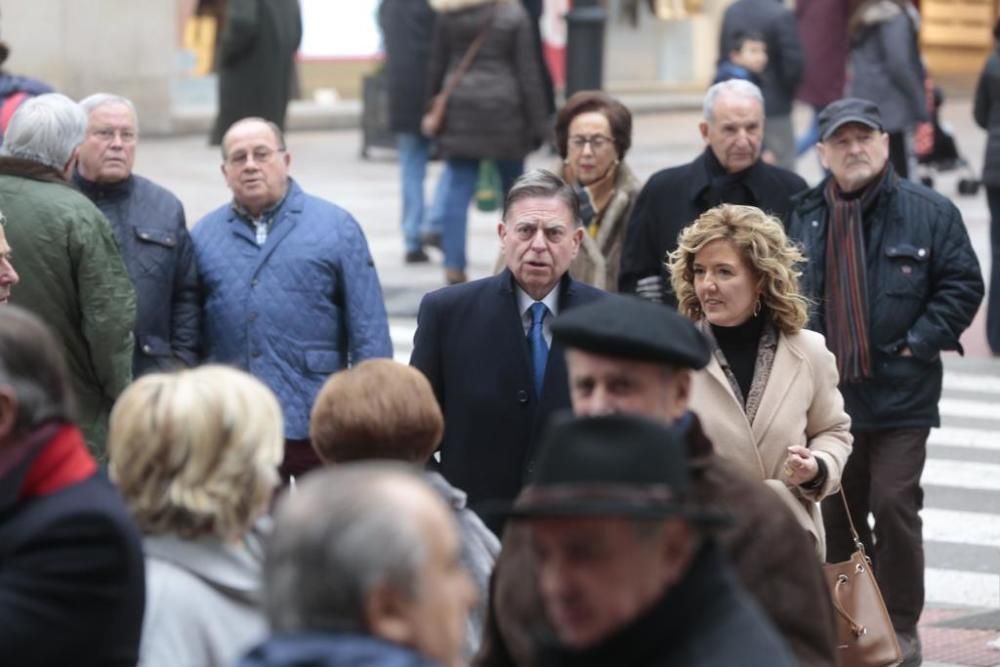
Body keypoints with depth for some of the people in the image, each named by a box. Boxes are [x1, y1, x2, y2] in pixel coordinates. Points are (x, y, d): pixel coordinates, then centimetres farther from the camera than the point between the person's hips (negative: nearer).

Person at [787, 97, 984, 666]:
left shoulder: (929, 212, -3)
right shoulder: (804, 217, 7)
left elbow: (963, 285, -3)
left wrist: (919, 343, -10)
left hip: (900, 393, -4)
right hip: (826, 394, 4)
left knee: (894, 506, -7)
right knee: (836, 511, 11)